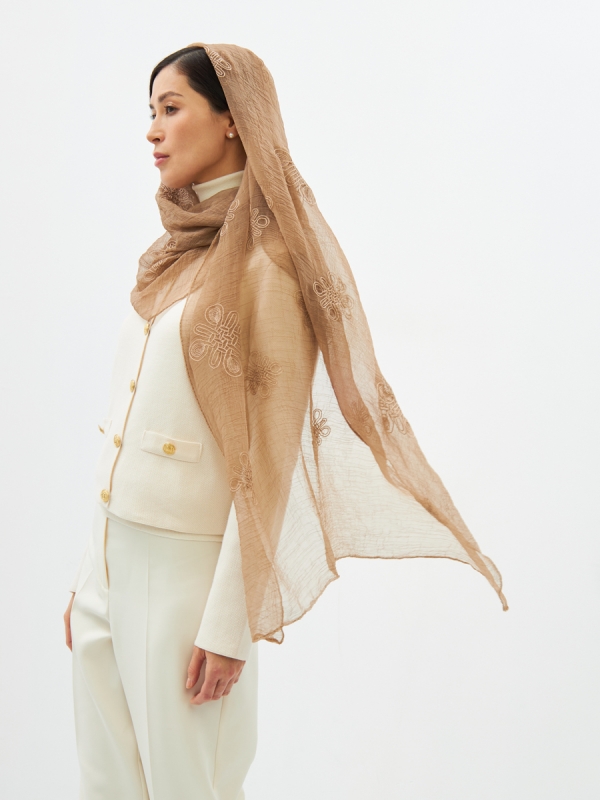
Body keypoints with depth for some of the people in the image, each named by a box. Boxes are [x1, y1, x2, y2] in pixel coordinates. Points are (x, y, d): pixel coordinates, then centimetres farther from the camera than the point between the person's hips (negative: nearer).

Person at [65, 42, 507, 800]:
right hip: (113, 559, 8)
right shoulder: (175, 255, 13)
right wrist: (91, 568, 14)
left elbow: (270, 454, -15)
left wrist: (229, 624, -16)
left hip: (187, 567, -7)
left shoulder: (267, 263, -12)